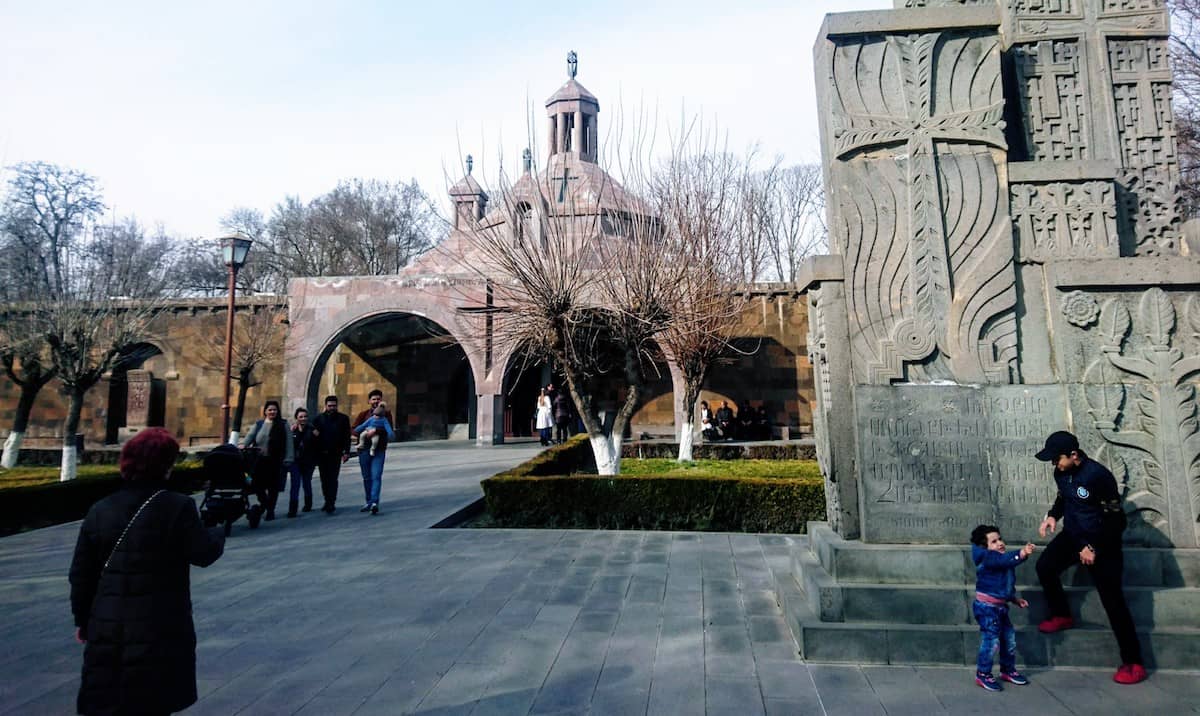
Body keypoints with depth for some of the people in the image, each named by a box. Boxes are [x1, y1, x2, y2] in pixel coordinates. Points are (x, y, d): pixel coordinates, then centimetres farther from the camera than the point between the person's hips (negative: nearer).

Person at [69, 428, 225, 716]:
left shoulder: (99, 511, 2)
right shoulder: (178, 507, -14)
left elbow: (81, 573, 7)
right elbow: (204, 553, -9)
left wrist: (82, 619, 19)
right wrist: (218, 532, 13)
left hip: (108, 627, 4)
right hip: (161, 629, -4)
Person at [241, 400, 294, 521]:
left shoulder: (283, 425, 2)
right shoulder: (258, 424, 11)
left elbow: (288, 443, -2)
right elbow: (250, 436, 0)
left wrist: (288, 459, -8)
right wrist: (244, 445, -21)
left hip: (275, 461, -2)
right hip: (260, 460, 2)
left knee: (273, 487, 2)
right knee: (256, 484, 1)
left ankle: (270, 511, 16)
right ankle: (264, 502, 30)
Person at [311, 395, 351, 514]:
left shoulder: (343, 418, 3)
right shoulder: (318, 418, 9)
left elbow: (347, 436, 0)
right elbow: (313, 433, 6)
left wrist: (346, 452, -7)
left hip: (335, 454, -3)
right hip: (322, 454, 3)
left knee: (333, 479, -7)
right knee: (324, 479, 10)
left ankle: (331, 504, -7)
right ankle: (328, 501, 21)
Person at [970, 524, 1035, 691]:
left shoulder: (1001, 559, 11)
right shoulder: (986, 558, -17)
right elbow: (1004, 560, -37)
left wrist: (1015, 599, 20)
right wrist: (1021, 554, -46)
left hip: (1000, 607, 9)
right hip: (987, 607, -9)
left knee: (1009, 639, 17)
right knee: (991, 641, -7)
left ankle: (1008, 670, 36)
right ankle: (983, 675, 6)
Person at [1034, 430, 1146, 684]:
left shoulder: (1098, 475, -25)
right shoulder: (1061, 473, -4)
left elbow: (1116, 519, -20)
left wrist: (1095, 548, -18)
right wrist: (1053, 515, -2)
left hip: (1102, 541, -6)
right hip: (1073, 535, 6)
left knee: (1113, 602, -4)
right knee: (1045, 566, -10)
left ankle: (1133, 663, 6)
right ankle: (1062, 616, 14)